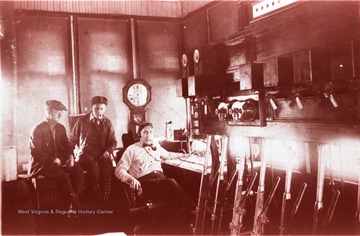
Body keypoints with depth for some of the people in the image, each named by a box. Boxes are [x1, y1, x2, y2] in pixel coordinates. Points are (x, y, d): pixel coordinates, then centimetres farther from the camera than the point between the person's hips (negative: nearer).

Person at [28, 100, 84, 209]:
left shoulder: (61, 128, 11)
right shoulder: (37, 129, -8)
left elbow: (66, 144, 15)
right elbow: (36, 152, -13)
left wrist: (70, 156, -7)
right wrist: (53, 159, -22)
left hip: (60, 160, 6)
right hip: (42, 163, -6)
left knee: (78, 171, -19)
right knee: (62, 176, -31)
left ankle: (76, 199, -15)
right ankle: (76, 204, -19)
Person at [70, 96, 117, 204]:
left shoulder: (107, 123, 12)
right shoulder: (82, 121, 5)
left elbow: (113, 141, 12)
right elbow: (72, 139, 14)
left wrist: (108, 151, -6)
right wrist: (77, 150, 0)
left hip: (102, 155, 2)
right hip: (85, 154, -1)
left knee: (108, 166, -32)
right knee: (94, 166, -35)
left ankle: (105, 199, -25)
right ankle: (97, 198, -24)